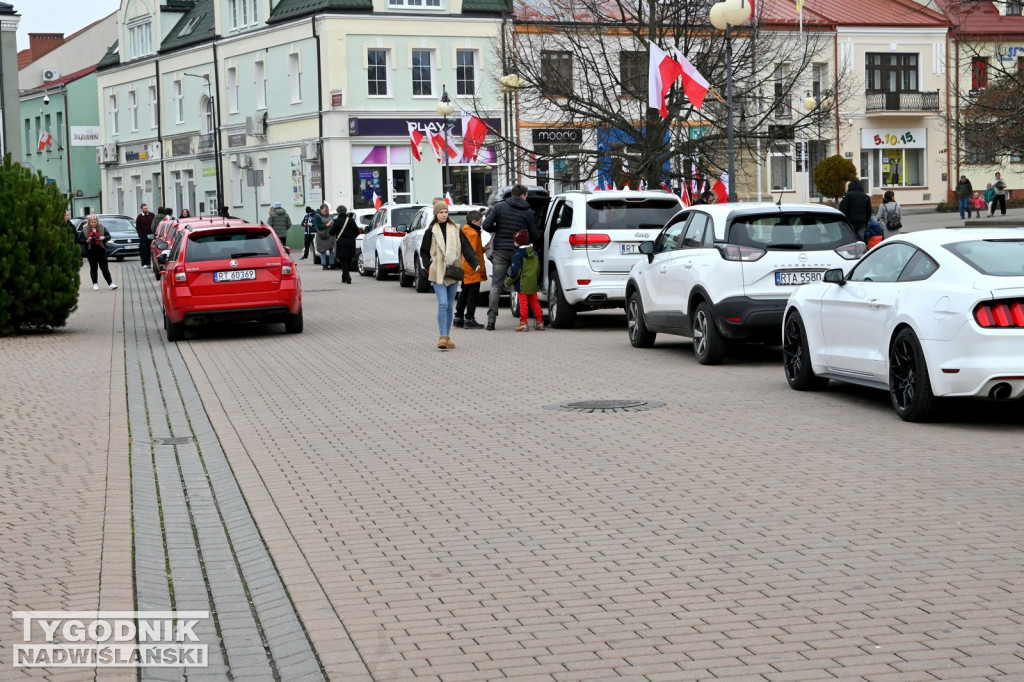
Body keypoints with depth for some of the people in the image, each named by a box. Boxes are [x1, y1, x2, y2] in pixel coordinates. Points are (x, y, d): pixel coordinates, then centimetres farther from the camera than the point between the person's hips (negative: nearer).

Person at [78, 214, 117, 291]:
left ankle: (110, 283, 4)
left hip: (101, 250, 0)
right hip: (91, 251, 0)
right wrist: (87, 241, -19)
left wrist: (104, 237, -18)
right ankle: (95, 284, 13)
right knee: (93, 268, 6)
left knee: (104, 267, 1)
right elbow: (81, 240, 1)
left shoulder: (102, 228, 3)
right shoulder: (85, 229, 1)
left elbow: (109, 236, 3)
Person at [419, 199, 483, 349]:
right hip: (438, 274, -3)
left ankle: (447, 337, 17)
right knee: (443, 304, -15)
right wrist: (429, 266, -3)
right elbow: (423, 252, 11)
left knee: (450, 307, 8)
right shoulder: (430, 231, 3)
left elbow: (466, 248, 1)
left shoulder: (456, 230, 7)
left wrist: (476, 264, -11)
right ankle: (443, 337, -17)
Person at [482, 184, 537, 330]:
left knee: (496, 286, 3)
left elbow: (486, 225, -7)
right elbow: (534, 236, 1)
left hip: (500, 250, 0)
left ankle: (491, 319, -4)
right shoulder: (528, 212, 1)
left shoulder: (499, 207, 0)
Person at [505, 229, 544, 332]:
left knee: (523, 303, -3)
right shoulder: (535, 253, 9)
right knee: (534, 302, 13)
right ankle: (540, 322, 13)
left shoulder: (518, 255, -14)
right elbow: (538, 269, 16)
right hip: (533, 284, 7)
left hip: (522, 285, -7)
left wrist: (508, 282, -4)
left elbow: (515, 272, -16)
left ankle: (524, 323, -4)